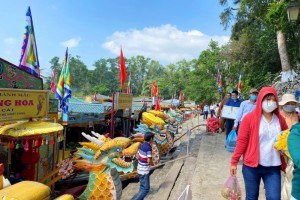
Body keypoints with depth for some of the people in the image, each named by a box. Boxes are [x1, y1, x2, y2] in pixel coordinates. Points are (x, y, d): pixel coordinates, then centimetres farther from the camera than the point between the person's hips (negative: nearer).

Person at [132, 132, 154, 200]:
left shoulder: (142, 145, 2)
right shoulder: (148, 148, -22)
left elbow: (138, 156, 10)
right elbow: (149, 160, -22)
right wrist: (152, 164, -3)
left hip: (140, 169, 8)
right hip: (145, 171, -8)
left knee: (142, 187, 20)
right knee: (146, 189, 2)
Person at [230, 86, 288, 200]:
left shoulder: (280, 120, 3)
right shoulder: (249, 118, -9)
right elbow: (241, 141, -8)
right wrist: (234, 161, -9)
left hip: (273, 167, 3)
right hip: (252, 165, -2)